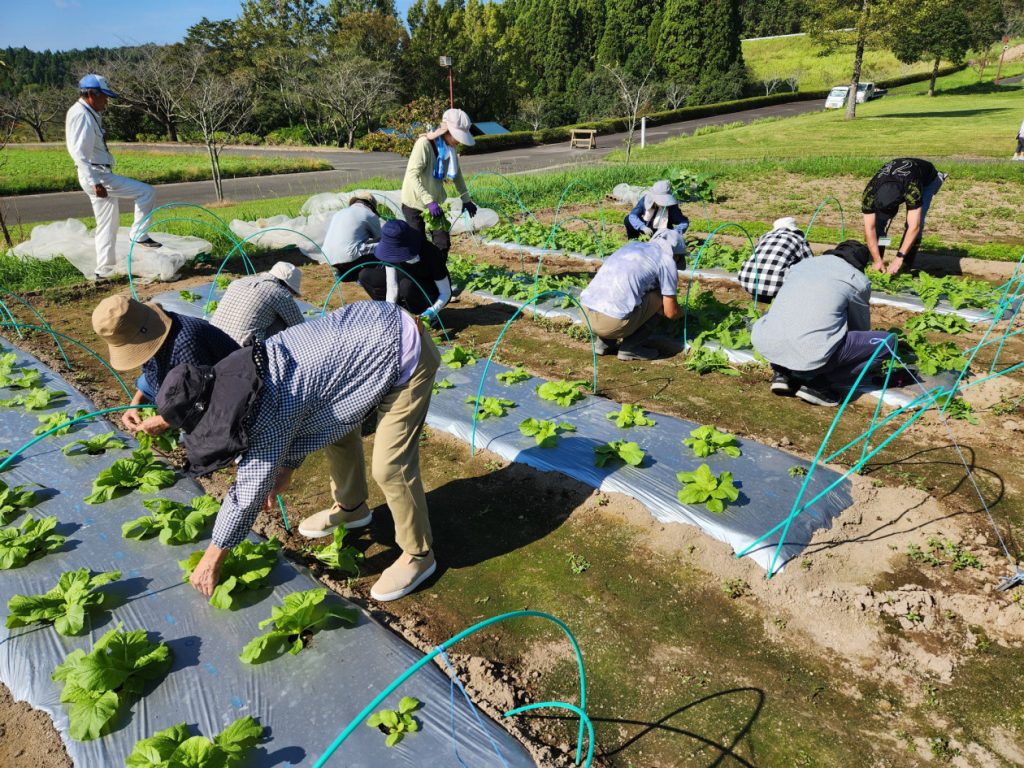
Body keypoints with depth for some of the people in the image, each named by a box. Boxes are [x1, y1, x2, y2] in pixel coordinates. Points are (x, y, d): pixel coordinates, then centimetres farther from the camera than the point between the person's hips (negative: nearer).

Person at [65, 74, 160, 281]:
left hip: (99, 176, 10)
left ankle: (104, 269, 17)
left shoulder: (89, 114, 18)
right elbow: (80, 153, -22)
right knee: (146, 191, -11)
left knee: (107, 224, 13)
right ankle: (139, 234, -6)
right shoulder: (82, 116, -13)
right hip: (97, 175, -10)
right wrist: (95, 183, -27)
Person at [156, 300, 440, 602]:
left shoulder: (271, 403, -23)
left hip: (406, 353, -10)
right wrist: (286, 467, 26)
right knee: (337, 423, 22)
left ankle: (418, 555, 13)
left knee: (390, 466, -7)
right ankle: (350, 507, 43)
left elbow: (252, 486, -13)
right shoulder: (248, 371, 3)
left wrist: (212, 558, -2)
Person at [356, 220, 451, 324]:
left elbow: (446, 293, -24)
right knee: (365, 275, -10)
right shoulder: (392, 252, -20)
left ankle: (429, 316, -11)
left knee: (407, 285, -39)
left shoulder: (429, 255, -32)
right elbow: (392, 287, -19)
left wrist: (432, 311, -40)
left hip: (434, 296, -5)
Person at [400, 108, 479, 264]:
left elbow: (456, 173, 13)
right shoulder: (424, 143, -23)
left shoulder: (450, 147, -2)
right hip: (415, 203, -6)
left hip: (435, 202, 6)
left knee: (443, 243, 4)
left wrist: (466, 199, 6)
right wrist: (429, 201, -39)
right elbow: (412, 176, -31)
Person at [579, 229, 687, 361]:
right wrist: (679, 311, 32)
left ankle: (604, 341, 19)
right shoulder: (667, 261, 6)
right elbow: (670, 312, 7)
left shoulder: (631, 246, 25)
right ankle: (629, 348, 10)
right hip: (613, 322, -7)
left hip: (586, 312, 7)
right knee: (659, 298, 13)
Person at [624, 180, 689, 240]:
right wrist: (643, 227, -43)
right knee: (628, 220, -17)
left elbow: (684, 222, -26)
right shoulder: (645, 199, -23)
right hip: (647, 228, 1)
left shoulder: (671, 207, -28)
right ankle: (633, 241, 6)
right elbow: (632, 215, -26)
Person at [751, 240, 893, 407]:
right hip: (809, 355, -5)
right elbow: (860, 327, 27)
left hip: (765, 345, 5)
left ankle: (782, 372, 17)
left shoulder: (802, 264, 25)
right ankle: (818, 383, 4)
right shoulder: (859, 281, 12)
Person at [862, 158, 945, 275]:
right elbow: (869, 229, -34)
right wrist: (877, 260, -35)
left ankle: (905, 266, -11)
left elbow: (914, 227, -47)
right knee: (879, 219, -16)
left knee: (916, 221, -22)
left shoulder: (912, 190, -48)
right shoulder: (870, 191, -38)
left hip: (926, 179, -2)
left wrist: (899, 258, -50)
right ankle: (874, 265, -7)